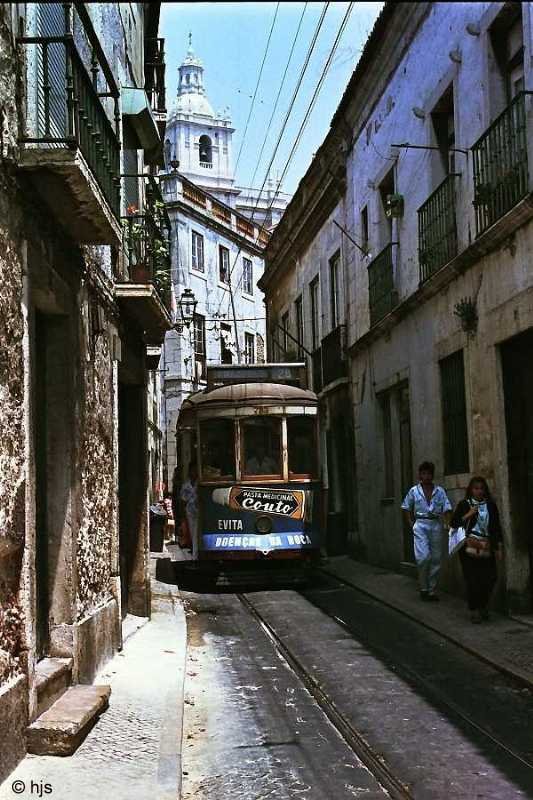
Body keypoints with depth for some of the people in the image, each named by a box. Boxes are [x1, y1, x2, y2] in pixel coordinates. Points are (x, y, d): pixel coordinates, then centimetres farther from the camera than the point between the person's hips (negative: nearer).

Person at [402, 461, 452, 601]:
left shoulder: (439, 491, 4)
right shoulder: (414, 491, 4)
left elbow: (447, 509, -1)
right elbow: (406, 508, 15)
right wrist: (411, 523, 5)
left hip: (436, 525, 2)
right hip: (421, 525, -2)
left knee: (436, 558, 4)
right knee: (423, 557, -15)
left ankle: (432, 590, 15)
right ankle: (423, 588, 1)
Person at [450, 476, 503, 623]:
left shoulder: (491, 505, 11)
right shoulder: (464, 504, 4)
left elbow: (497, 527, 13)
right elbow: (453, 524, 2)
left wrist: (499, 547, 9)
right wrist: (467, 515, -10)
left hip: (487, 548, 3)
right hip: (469, 548, -2)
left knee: (490, 578, -4)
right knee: (473, 579, -6)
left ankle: (483, 606, 18)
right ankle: (474, 610, 6)